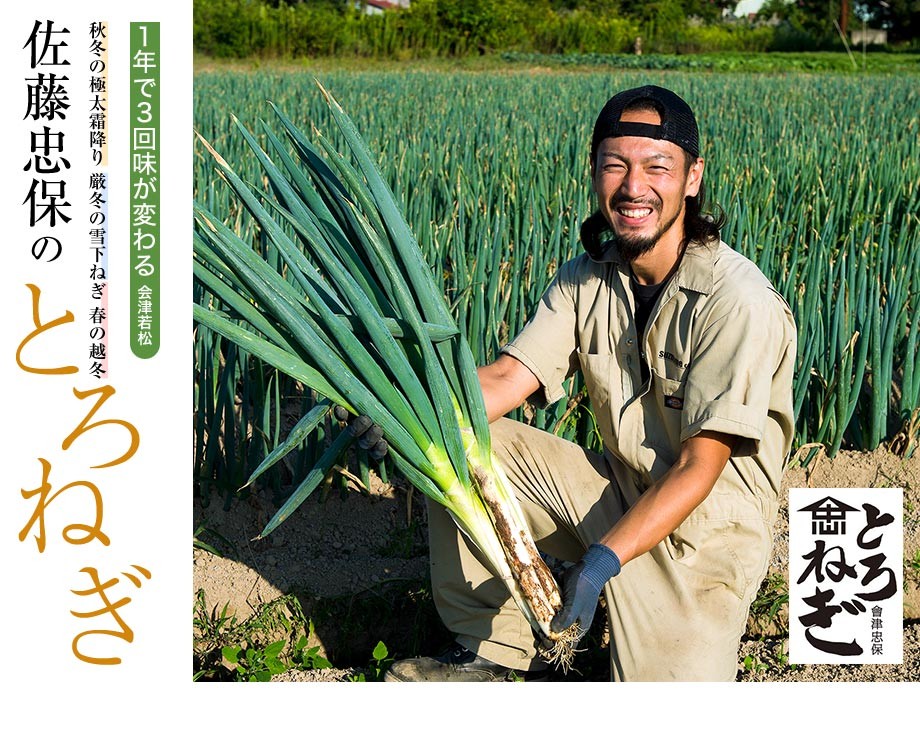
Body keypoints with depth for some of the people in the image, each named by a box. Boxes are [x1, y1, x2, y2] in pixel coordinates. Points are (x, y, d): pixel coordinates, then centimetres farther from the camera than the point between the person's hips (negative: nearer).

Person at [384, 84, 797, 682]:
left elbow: (699, 469, -24)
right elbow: (510, 376, -8)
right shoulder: (588, 278, -1)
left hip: (704, 528, -6)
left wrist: (603, 559, -34)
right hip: (617, 492, 6)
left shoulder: (739, 303, -22)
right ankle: (497, 652, 4)